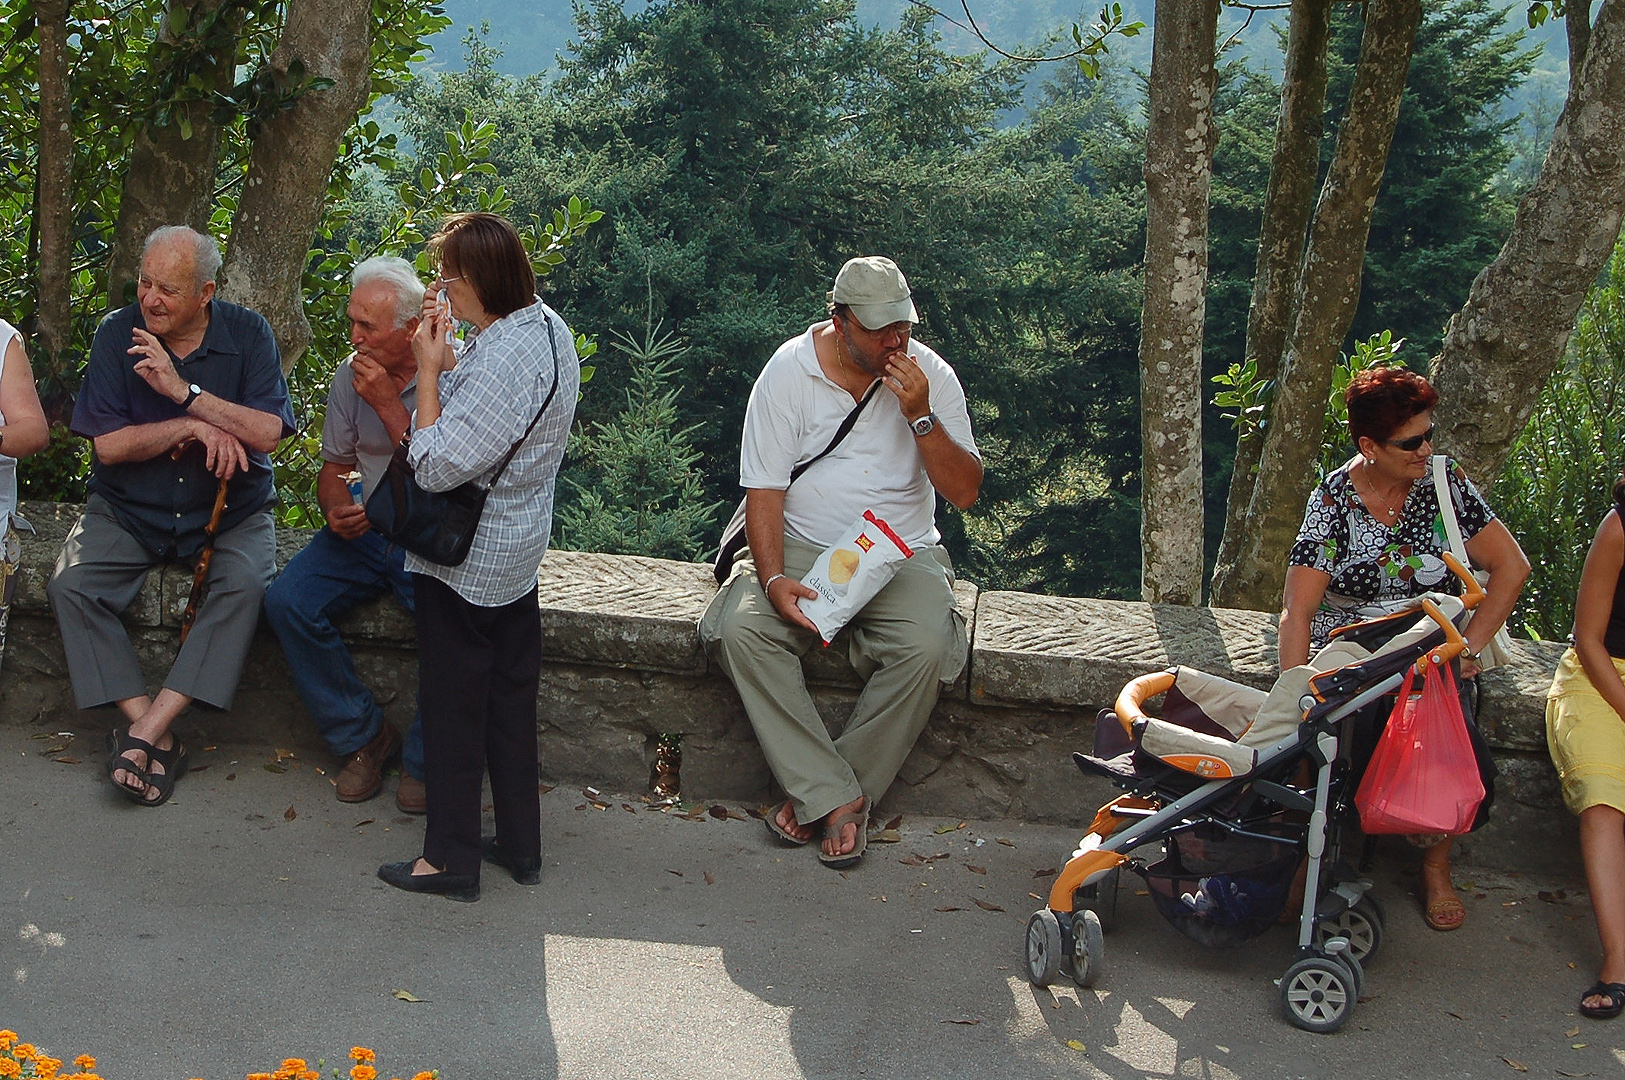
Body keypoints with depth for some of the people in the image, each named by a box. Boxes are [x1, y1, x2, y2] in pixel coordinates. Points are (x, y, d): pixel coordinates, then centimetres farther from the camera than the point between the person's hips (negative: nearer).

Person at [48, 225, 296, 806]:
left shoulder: (248, 333, -5)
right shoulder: (117, 334, -5)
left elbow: (268, 432, -17)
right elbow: (109, 445, -10)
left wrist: (184, 391, -23)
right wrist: (195, 429, -19)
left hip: (229, 512, -1)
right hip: (129, 510, 1)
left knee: (246, 584, -32)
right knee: (70, 584, -25)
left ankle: (148, 729, -29)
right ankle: (157, 737, -24)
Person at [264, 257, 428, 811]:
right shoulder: (351, 374, 3)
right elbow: (334, 467, 14)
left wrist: (388, 406, -23)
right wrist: (337, 509, -10)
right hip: (366, 529, 5)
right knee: (287, 600, -19)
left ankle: (424, 760, -9)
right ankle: (364, 737, -3)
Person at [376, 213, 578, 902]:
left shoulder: (502, 358, -28)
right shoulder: (546, 327, 3)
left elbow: (437, 467, -27)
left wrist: (427, 371, -20)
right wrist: (449, 362, 1)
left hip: (466, 558, -9)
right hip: (519, 545, 9)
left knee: (454, 699, 3)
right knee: (511, 692, 16)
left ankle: (451, 856, 14)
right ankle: (519, 844, 27)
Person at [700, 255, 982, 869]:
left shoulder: (931, 376, -1)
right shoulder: (789, 371, -4)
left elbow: (964, 492, -4)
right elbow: (764, 487, -6)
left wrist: (920, 416, -18)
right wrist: (773, 578, -22)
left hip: (901, 553, 0)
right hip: (802, 547, 0)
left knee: (925, 646, -31)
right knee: (741, 628, -29)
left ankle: (816, 794, -15)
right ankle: (837, 797, -24)